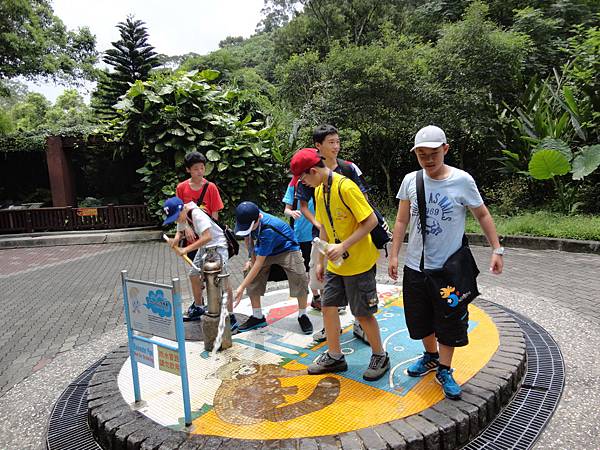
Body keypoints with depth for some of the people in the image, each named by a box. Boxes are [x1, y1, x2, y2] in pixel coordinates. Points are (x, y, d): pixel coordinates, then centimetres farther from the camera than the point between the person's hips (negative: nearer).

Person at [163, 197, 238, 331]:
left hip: (217, 244, -9)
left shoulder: (197, 214, -29)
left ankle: (231, 318, -10)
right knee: (194, 275, 14)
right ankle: (199, 309, 34)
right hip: (204, 246, 9)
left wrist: (186, 249, -35)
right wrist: (175, 241, -13)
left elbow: (207, 237, -38)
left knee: (223, 279, -17)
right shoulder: (182, 215, -3)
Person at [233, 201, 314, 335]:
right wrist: (251, 259, -6)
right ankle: (258, 317, 8)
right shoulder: (249, 219, -20)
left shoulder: (268, 229, -40)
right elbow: (248, 237, 5)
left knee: (300, 278, -25)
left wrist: (241, 287, -38)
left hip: (287, 249, -6)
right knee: (252, 277, -8)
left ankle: (302, 316, -2)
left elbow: (259, 263, -39)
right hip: (264, 251, 7)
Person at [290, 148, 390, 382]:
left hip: (359, 263, -8)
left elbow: (371, 221, -22)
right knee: (328, 306, 10)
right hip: (335, 264, 8)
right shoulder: (319, 191, 5)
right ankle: (334, 356, 28)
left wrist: (343, 246, -26)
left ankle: (380, 356, 27)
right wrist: (320, 261, 13)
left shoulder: (345, 187, -21)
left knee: (363, 314, 4)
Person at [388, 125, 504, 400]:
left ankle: (444, 371, 27)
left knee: (449, 322, 7)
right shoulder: (410, 181, -3)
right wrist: (394, 254, 0)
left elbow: (482, 215, 0)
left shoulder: (462, 181, -10)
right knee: (421, 318, 17)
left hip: (449, 268, -3)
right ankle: (431, 356, 42)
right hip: (416, 266, 3)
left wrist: (497, 250, -5)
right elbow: (401, 221, 4)